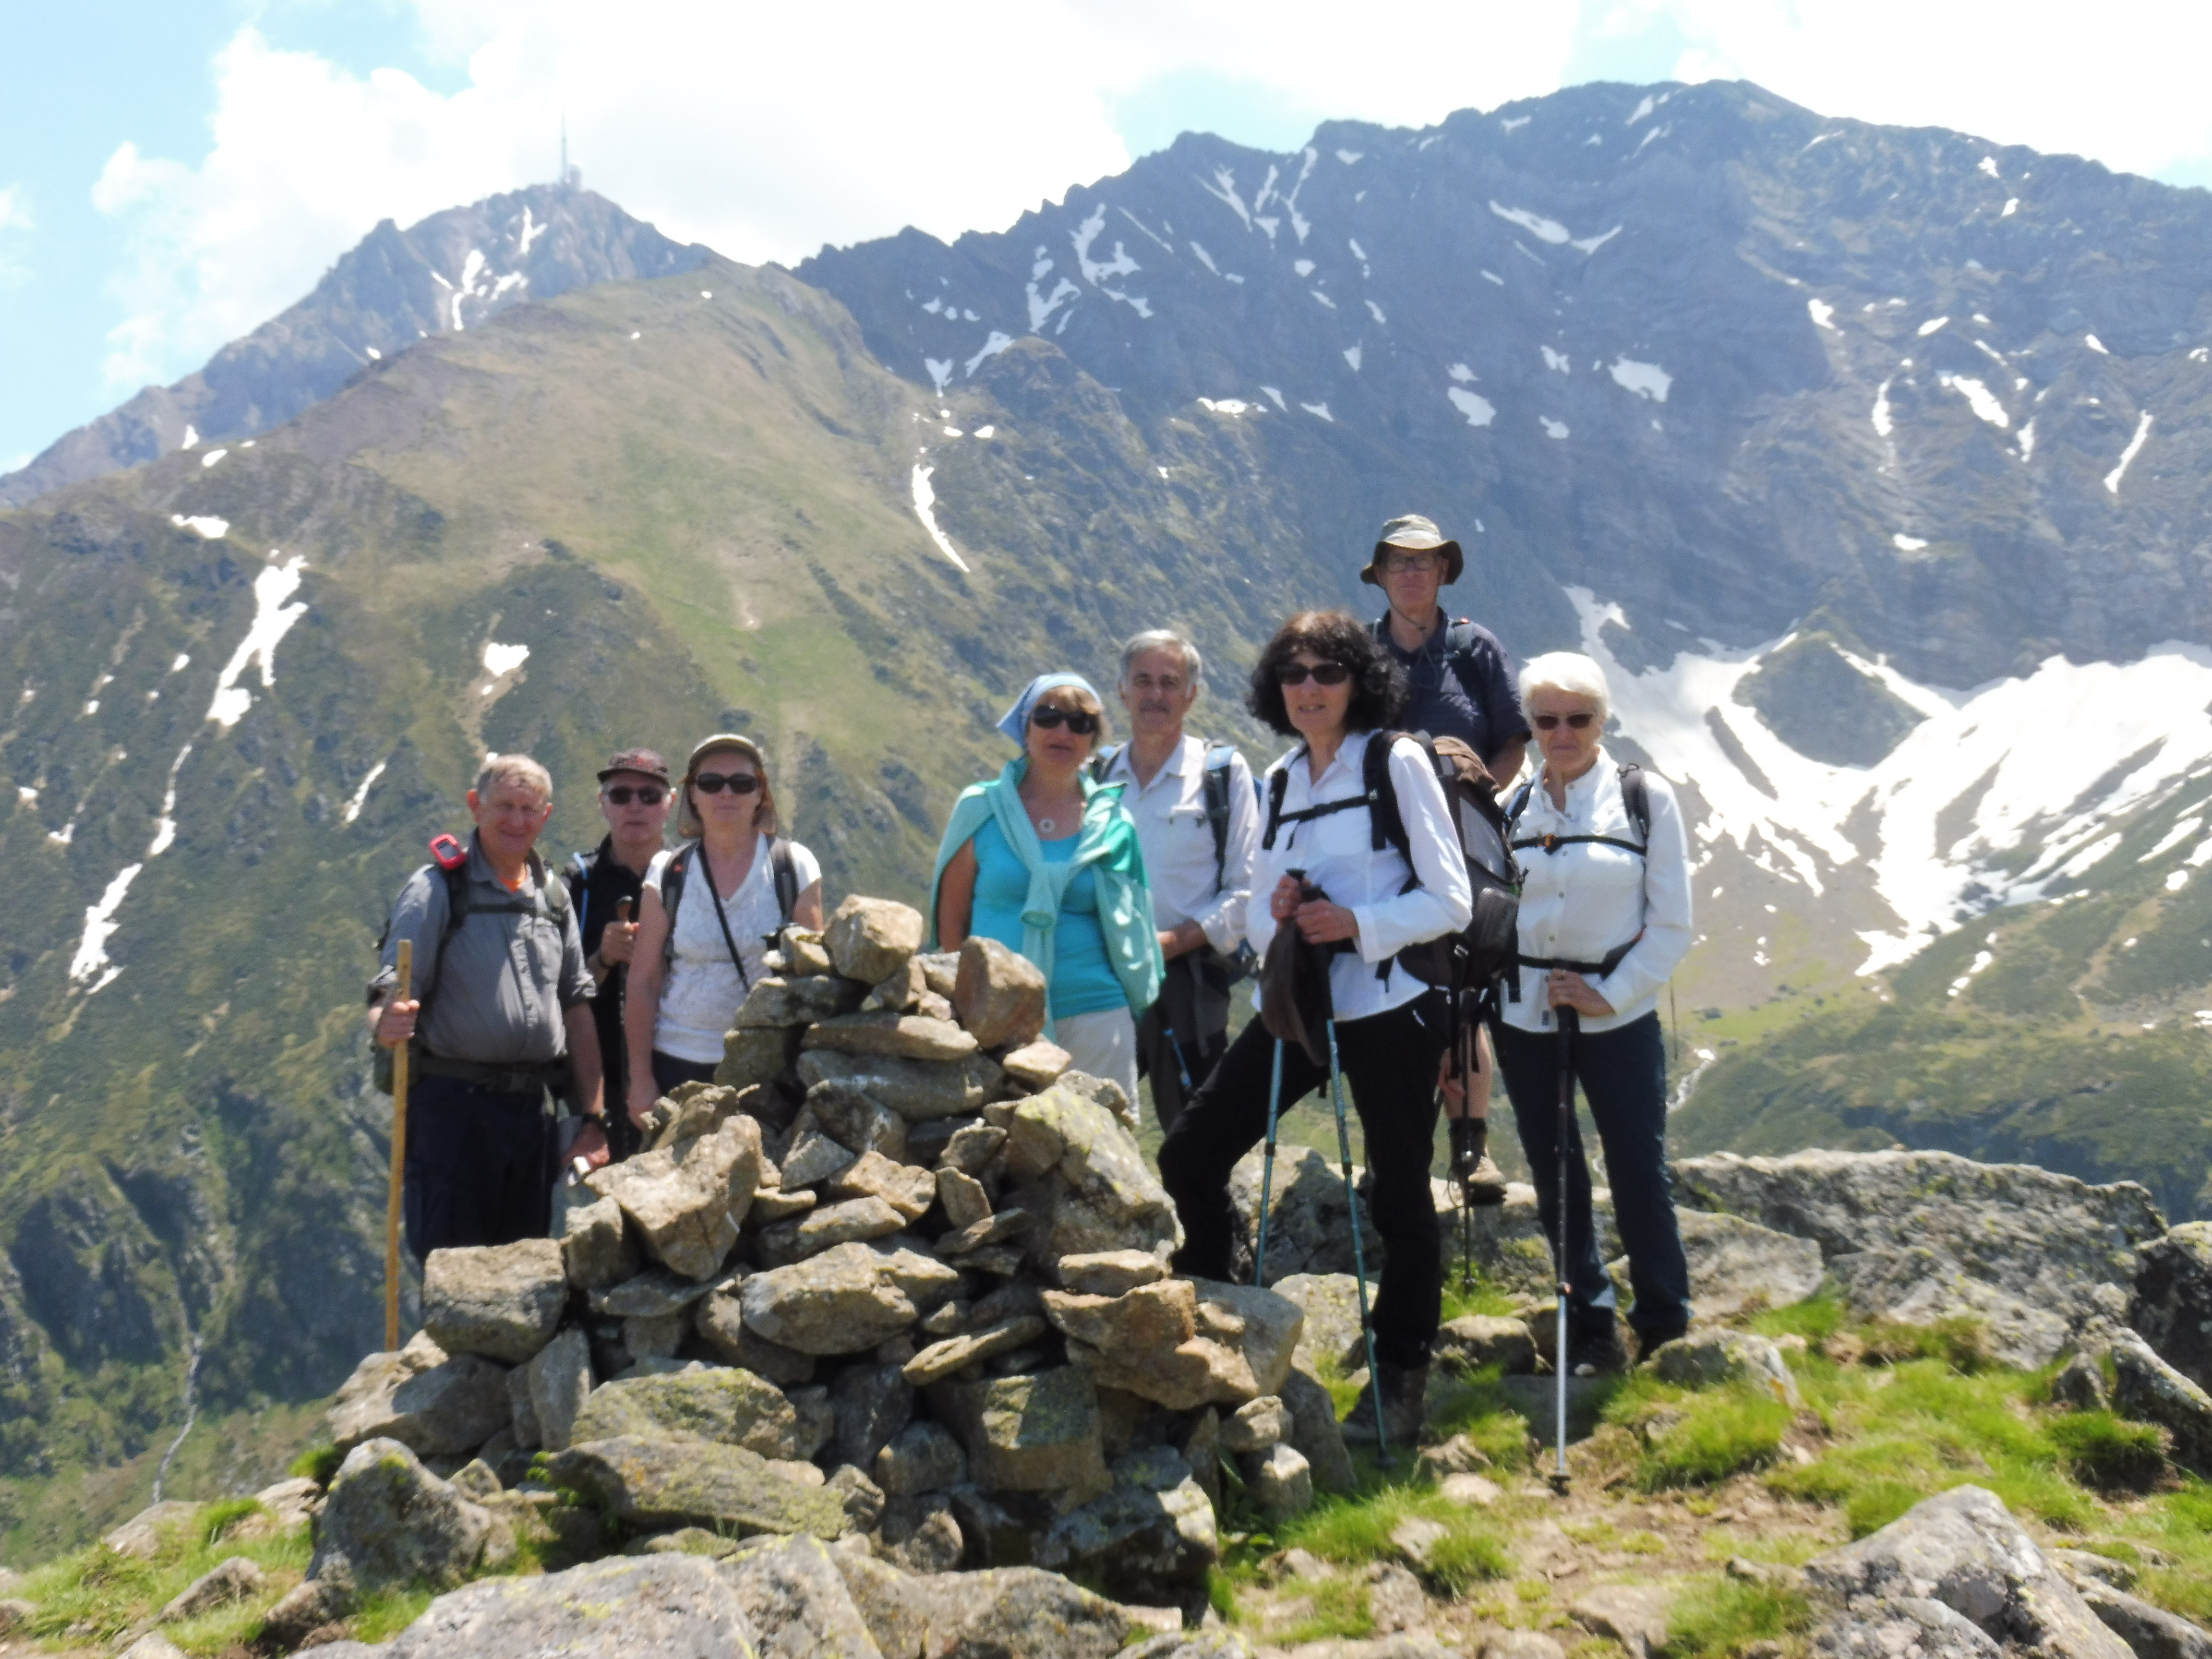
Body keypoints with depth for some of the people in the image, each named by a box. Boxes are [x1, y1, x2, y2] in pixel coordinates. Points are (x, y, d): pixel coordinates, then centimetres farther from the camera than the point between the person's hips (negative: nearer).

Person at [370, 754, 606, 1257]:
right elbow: (388, 995, -10)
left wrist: (593, 1119, 10)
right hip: (452, 1106, -5)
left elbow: (577, 1007, 14)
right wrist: (388, 1023, -35)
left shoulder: (553, 894, 13)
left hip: (530, 1108, 5)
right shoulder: (437, 888, -2)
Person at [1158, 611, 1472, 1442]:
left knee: (1399, 1194, 3)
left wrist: (1357, 923, -22)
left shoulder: (1397, 763, -6)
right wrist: (1273, 914, -8)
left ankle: (1400, 1383, 18)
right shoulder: (1278, 781, 11)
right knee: (1188, 1154, 1)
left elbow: (1451, 901, -9)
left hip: (1389, 1007, -6)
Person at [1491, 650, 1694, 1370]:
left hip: (1619, 1017, -3)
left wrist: (1610, 993, -10)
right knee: (1555, 1177, 9)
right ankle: (1590, 1326, 22)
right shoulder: (1510, 808, 6)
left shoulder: (1646, 797, -3)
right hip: (1524, 1016, 3)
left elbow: (1672, 921, -4)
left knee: (1639, 1175, -2)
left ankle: (1666, 1330, 14)